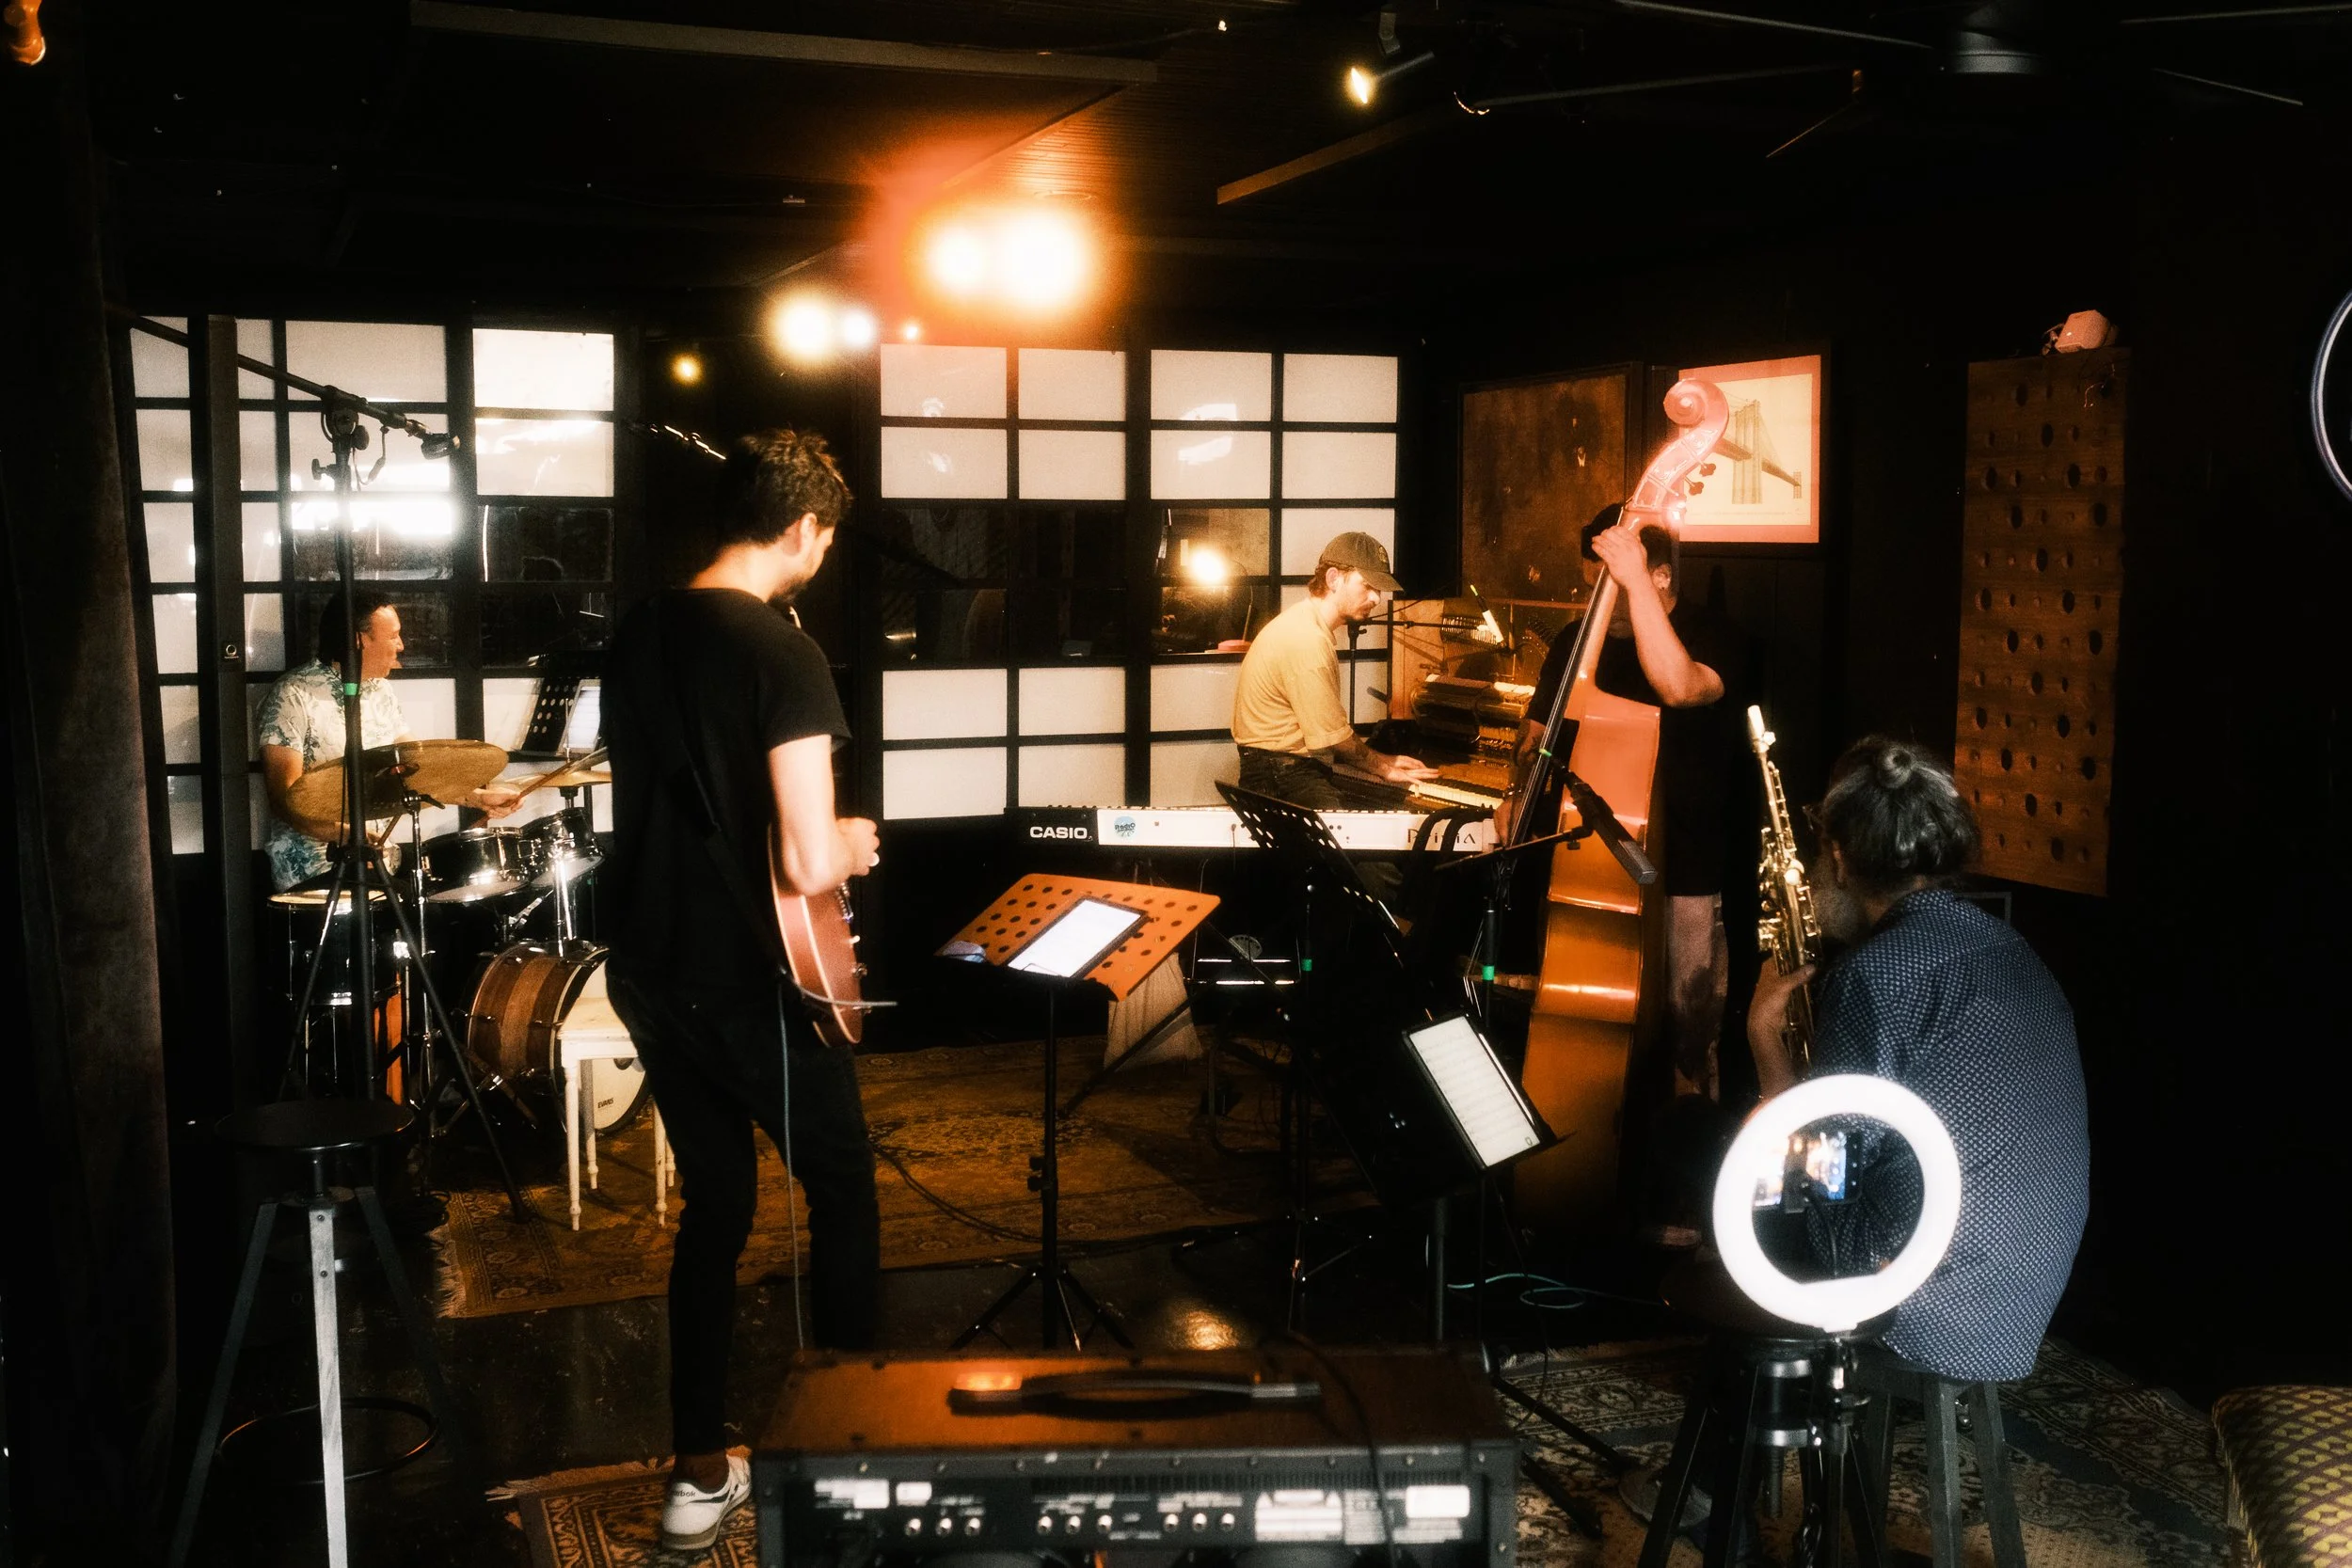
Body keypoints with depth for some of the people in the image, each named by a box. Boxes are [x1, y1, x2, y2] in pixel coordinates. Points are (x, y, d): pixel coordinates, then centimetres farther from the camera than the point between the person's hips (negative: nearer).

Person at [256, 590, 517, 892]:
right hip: (312, 865, -8)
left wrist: (479, 797, 3)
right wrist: (344, 834, -34)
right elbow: (285, 797, -18)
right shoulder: (293, 695, -11)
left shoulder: (382, 693, 13)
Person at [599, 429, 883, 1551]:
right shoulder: (782, 651, -18)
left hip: (646, 966, 7)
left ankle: (700, 1474, 23)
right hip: (744, 978, -7)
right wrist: (852, 843, -2)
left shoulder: (639, 632, 6)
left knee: (715, 1204, 17)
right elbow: (808, 864, -25)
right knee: (841, 1186, 13)